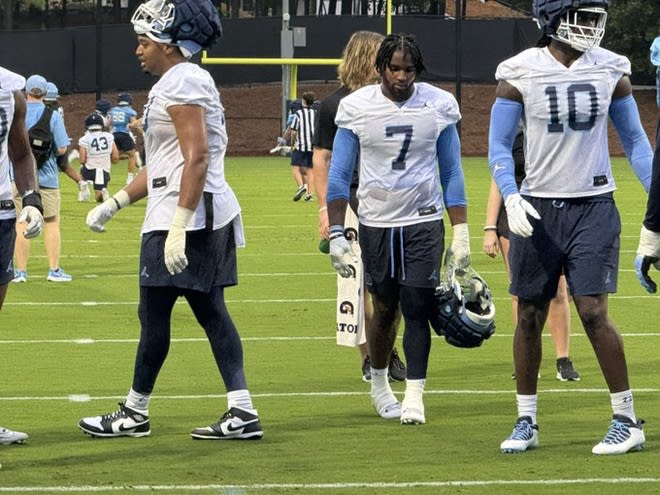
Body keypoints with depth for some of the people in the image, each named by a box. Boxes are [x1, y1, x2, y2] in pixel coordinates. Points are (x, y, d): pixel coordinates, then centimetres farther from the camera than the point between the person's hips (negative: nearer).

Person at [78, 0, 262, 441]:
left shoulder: (181, 83, -13)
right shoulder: (186, 82, 19)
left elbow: (196, 158, -22)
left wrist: (180, 226, -25)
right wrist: (115, 203, 22)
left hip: (184, 216, -10)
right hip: (213, 217, 10)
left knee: (154, 313, -1)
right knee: (211, 312, 8)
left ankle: (135, 414, 9)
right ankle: (242, 413, 4)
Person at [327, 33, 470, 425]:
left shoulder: (439, 106, -1)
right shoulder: (357, 107, -3)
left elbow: (451, 172, 6)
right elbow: (339, 176, 2)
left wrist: (461, 232, 2)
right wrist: (336, 234, -3)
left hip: (424, 220, 0)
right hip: (376, 223, 0)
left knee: (417, 310, -7)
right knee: (384, 308, 7)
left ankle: (414, 396, -2)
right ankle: (378, 381, 29)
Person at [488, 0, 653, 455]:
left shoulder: (611, 71, 1)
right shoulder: (520, 73, -4)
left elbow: (634, 139, 9)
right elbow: (500, 145, 0)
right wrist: (511, 198, -15)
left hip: (593, 207, 0)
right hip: (538, 208, 1)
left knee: (593, 311, -10)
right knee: (530, 317, 6)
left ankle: (628, 421, -1)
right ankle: (526, 422, 18)